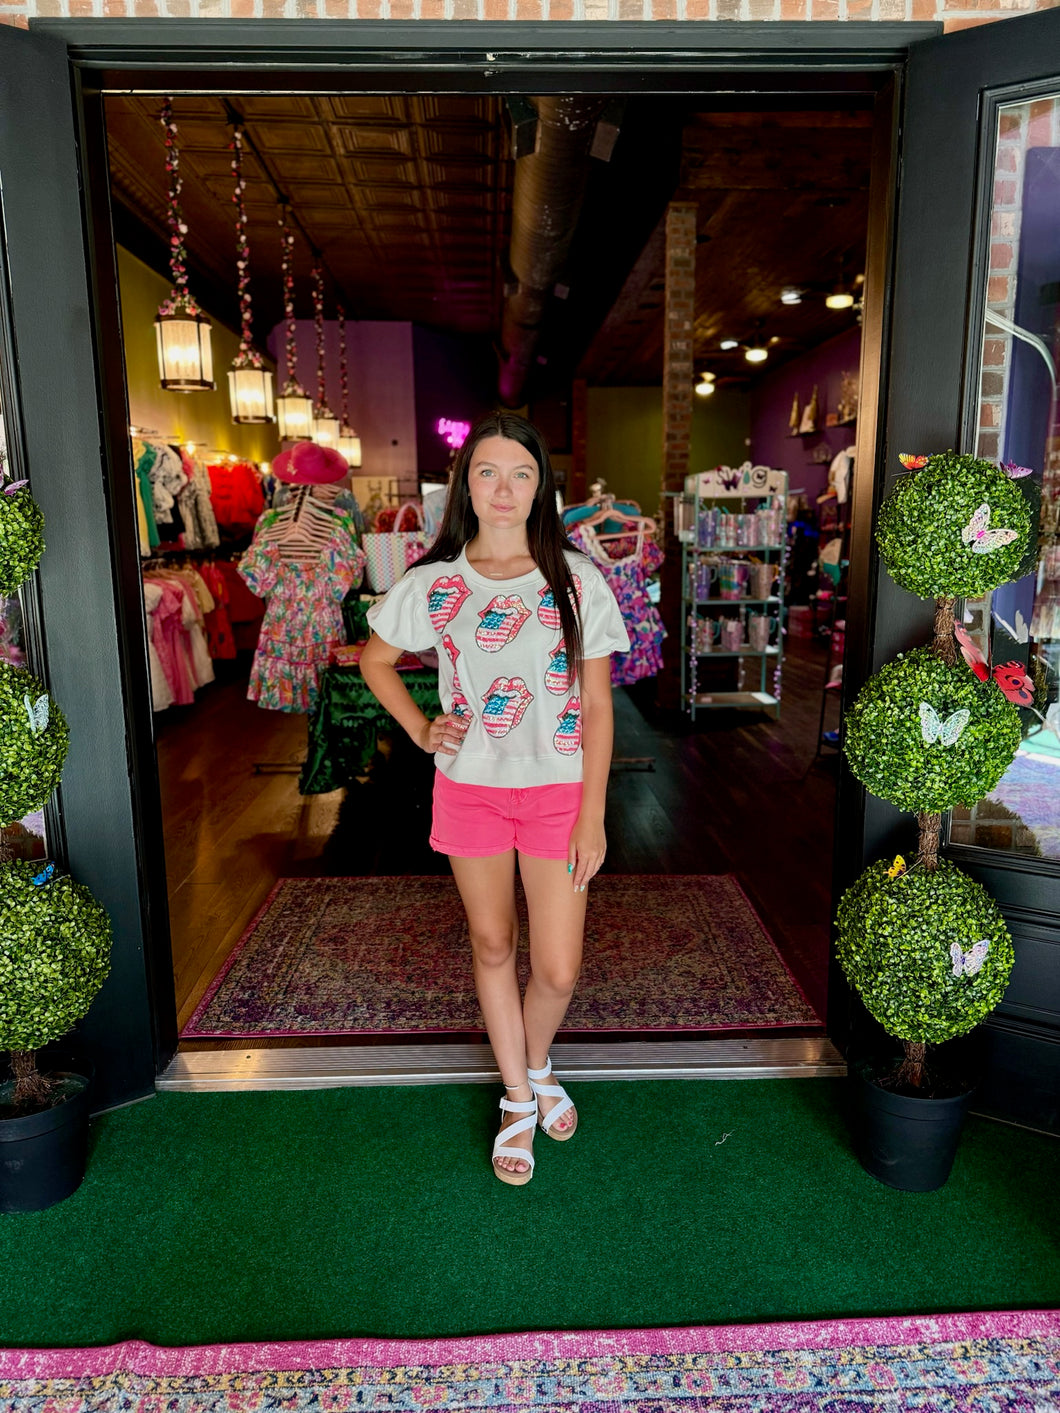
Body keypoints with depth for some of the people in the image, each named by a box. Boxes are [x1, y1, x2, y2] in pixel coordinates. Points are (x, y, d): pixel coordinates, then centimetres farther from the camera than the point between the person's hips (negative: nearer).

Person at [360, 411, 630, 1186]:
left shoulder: (577, 579, -7)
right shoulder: (434, 583, -2)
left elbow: (597, 706, -5)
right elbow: (375, 660, 14)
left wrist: (592, 816, -9)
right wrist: (421, 729, 0)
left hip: (557, 789, -1)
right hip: (469, 788, 2)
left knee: (558, 970, 1)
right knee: (492, 947, 14)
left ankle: (537, 1065, 37)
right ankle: (518, 1098, 37)